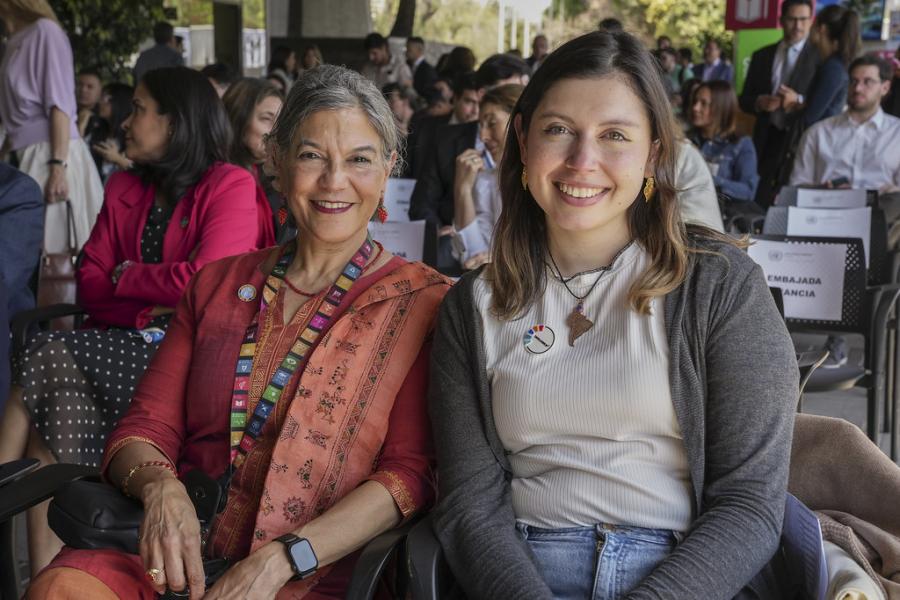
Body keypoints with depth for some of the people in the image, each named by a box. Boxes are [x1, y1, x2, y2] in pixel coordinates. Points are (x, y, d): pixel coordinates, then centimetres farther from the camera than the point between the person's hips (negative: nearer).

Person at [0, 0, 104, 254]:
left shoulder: (45, 30, -5)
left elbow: (60, 104, -13)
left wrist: (58, 166, -20)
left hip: (49, 153, -8)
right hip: (28, 156, 8)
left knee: (55, 245, -8)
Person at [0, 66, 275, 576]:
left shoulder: (231, 186, -3)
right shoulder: (124, 188, 18)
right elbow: (91, 284, 11)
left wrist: (125, 277, 1)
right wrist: (150, 309, -9)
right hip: (131, 342, 6)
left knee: (50, 362, -24)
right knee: (61, 401, -25)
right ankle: (48, 577, -24)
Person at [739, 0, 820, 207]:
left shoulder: (820, 56, 2)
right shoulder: (762, 56, 14)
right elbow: (744, 100, 14)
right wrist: (758, 103, -7)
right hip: (767, 139, 3)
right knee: (760, 201, -2)